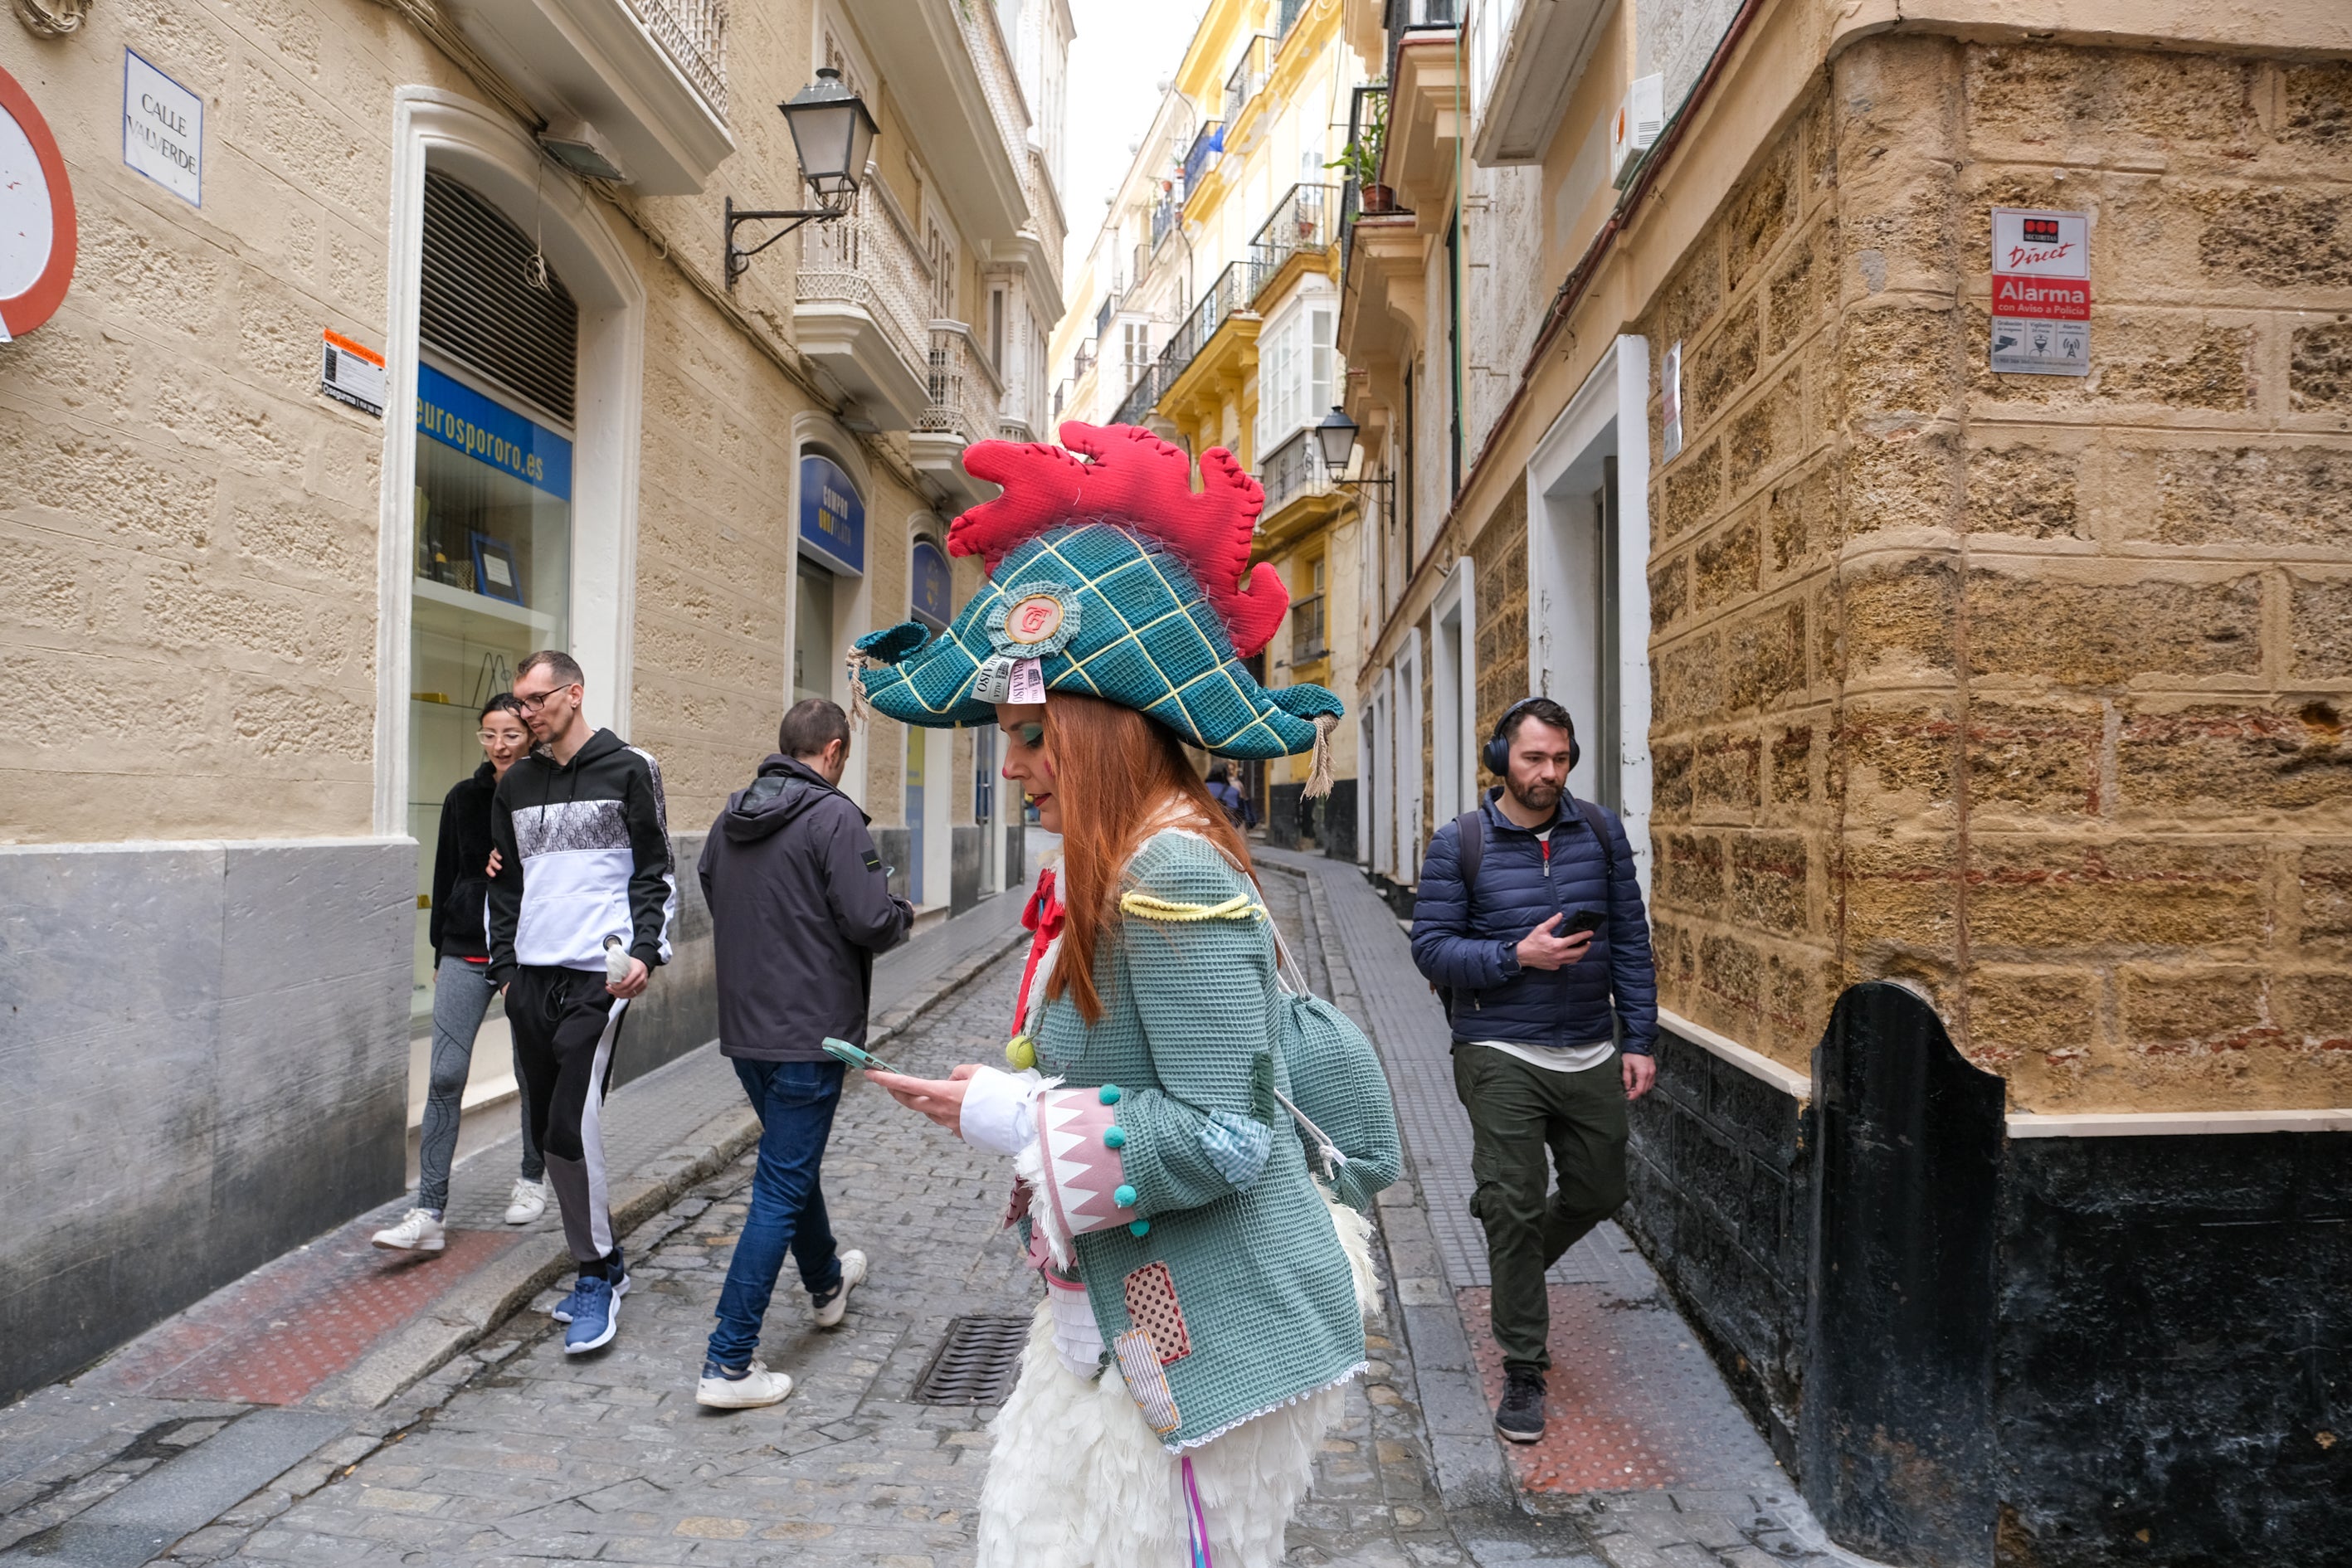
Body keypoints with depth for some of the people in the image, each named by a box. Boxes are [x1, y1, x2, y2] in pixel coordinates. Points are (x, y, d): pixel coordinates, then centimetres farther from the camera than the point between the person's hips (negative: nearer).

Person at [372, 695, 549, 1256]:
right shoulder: (463, 798, 6)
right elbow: (445, 877, 13)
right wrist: (440, 951, 13)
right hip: (466, 954, 3)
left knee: (533, 1073, 10)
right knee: (445, 1077, -4)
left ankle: (532, 1178, 32)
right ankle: (428, 1215, 0)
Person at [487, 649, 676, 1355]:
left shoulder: (628, 769, -2)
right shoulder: (515, 785, 14)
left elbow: (655, 872, -3)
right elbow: (505, 886, 20)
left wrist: (645, 952, -15)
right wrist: (505, 968, 15)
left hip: (597, 978, -6)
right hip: (531, 980, 7)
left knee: (572, 1125, -13)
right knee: (549, 1130, 10)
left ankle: (597, 1278, 2)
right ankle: (605, 1264, 24)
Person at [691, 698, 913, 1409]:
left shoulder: (730, 817, 6)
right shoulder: (833, 816, -17)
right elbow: (871, 922, -21)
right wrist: (905, 914, 0)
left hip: (743, 1026, 8)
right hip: (809, 1030, -8)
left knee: (791, 1158, 25)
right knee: (782, 1185, -1)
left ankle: (826, 1281, 48)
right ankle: (728, 1364, 2)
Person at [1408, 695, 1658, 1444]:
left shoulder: (1600, 830, 4)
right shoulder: (1459, 843, -6)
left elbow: (1630, 938, 6)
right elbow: (1431, 945, -7)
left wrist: (1638, 1039, 3)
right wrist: (1517, 956, -20)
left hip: (1591, 1053, 4)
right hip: (1501, 1056, -4)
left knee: (1599, 1192, 16)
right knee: (1515, 1207, -1)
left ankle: (1514, 1275, 45)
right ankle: (1523, 1370, 16)